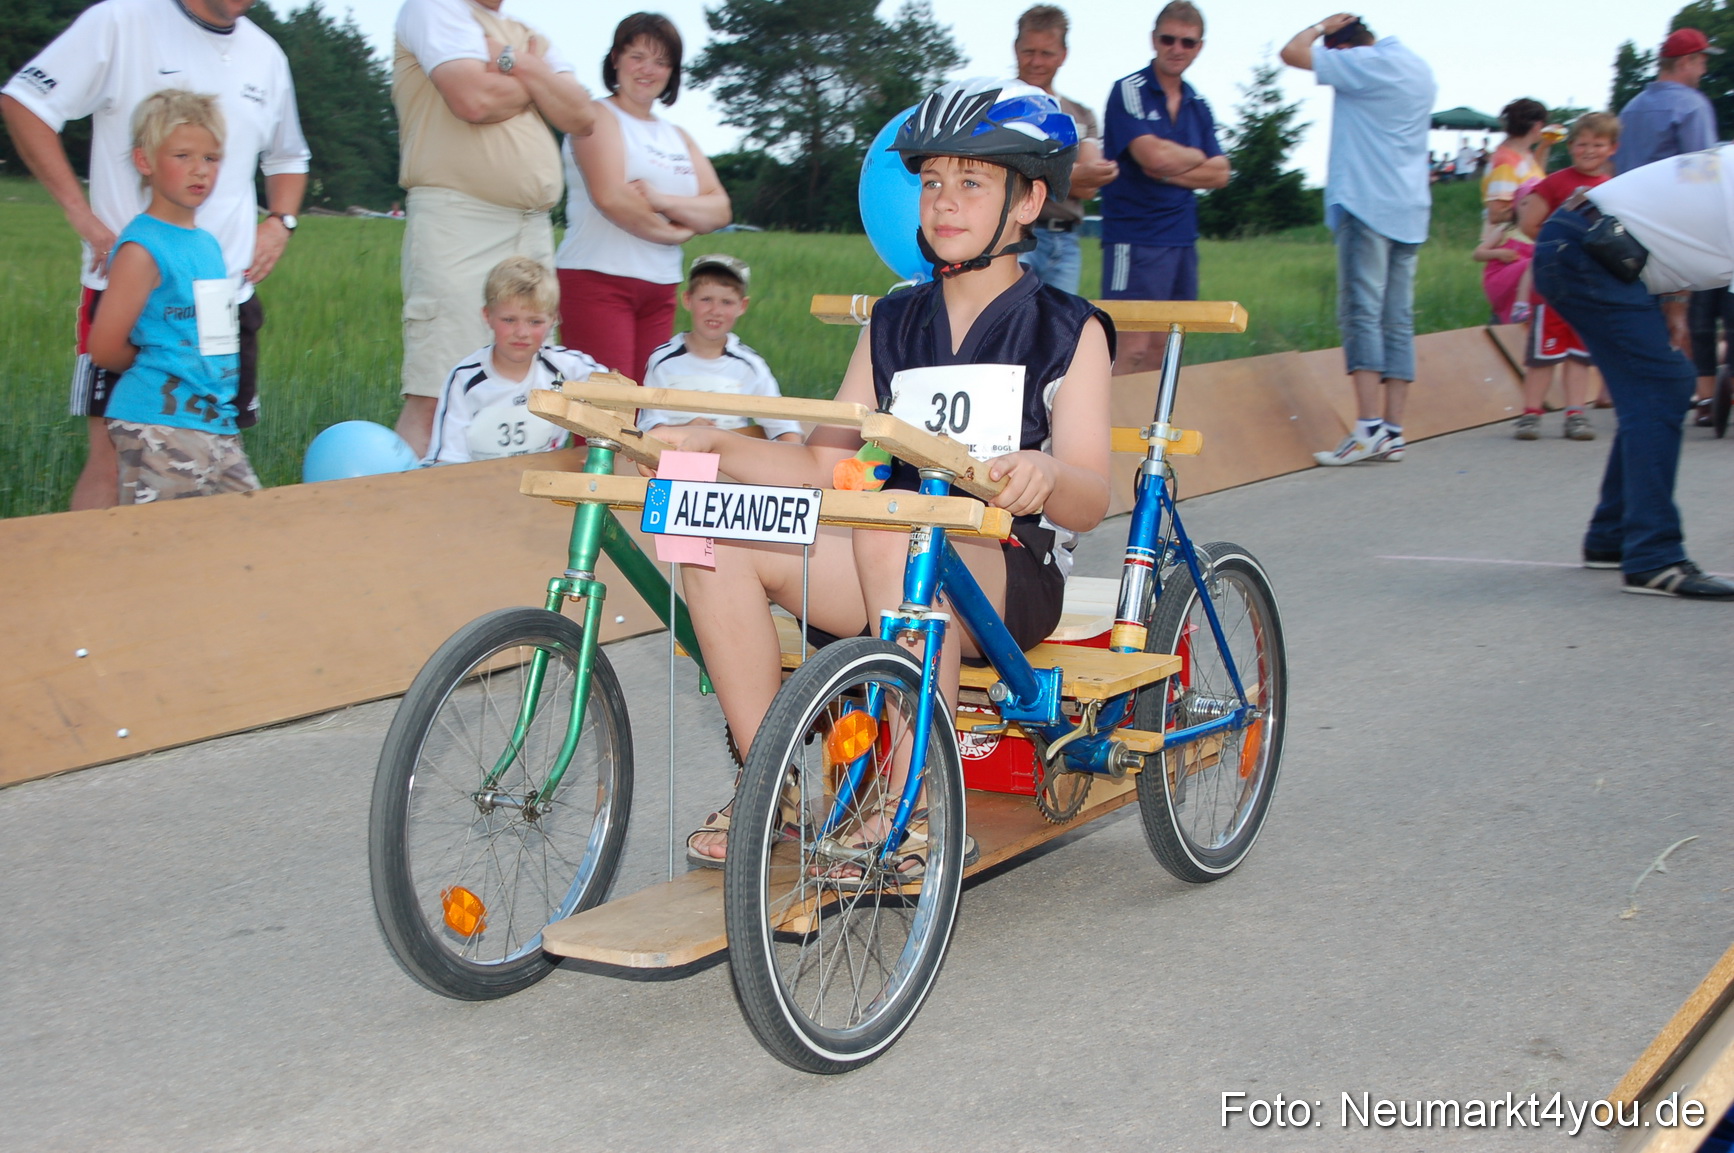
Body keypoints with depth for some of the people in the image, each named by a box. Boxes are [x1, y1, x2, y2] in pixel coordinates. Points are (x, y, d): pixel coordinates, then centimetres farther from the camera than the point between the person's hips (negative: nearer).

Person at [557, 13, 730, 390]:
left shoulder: (677, 137, 21)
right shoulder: (599, 116, 1)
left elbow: (720, 211, 8)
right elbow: (610, 197, -15)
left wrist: (663, 200, -10)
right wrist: (676, 231, -3)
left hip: (660, 290, 7)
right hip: (598, 279, -7)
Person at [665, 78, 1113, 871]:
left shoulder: (1067, 332, 3)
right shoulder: (893, 324, 16)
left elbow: (1090, 502, -8)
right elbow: (825, 463, 11)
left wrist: (1043, 471, -32)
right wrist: (711, 444, -5)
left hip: (1009, 575, -5)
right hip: (901, 558, 5)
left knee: (896, 522, -38)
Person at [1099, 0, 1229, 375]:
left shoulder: (1198, 106, 16)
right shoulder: (1128, 91, -4)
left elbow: (1220, 174, 7)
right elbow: (1153, 155, -18)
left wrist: (1171, 172, -8)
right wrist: (1196, 157, 1)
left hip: (1182, 241, 7)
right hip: (1135, 238, -7)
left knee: (1162, 351, 8)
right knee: (1133, 349, -12)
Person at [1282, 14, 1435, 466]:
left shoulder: (1366, 64, -7)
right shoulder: (1420, 69, 19)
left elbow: (1293, 52, -7)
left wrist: (1322, 27, 7)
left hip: (1367, 204, -8)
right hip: (1411, 211, 8)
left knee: (1361, 312, -10)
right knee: (1398, 320, 5)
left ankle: (1370, 427, -19)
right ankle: (1393, 432, 4)